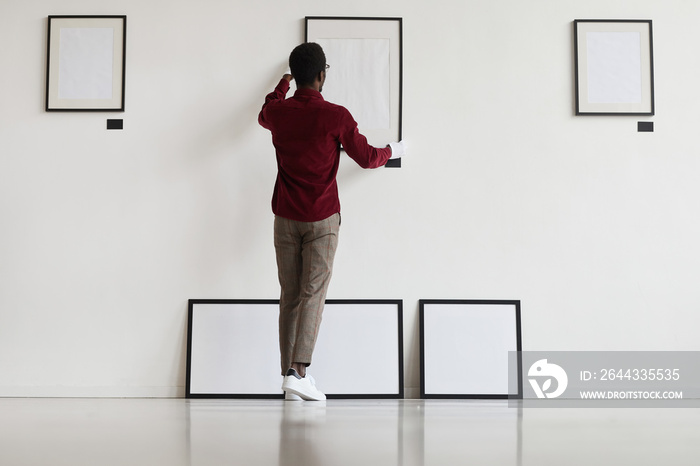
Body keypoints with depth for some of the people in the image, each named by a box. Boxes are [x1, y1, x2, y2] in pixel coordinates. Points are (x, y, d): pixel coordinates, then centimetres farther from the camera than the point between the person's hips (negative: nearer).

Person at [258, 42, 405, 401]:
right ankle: (298, 371, -14)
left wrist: (285, 80, 43)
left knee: (289, 295, 7)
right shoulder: (336, 116, -10)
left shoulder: (278, 112, 1)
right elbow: (366, 157, 1)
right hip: (322, 218, -3)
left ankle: (288, 374, 9)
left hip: (286, 217, 4)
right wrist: (392, 150, 23)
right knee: (312, 293, -4)